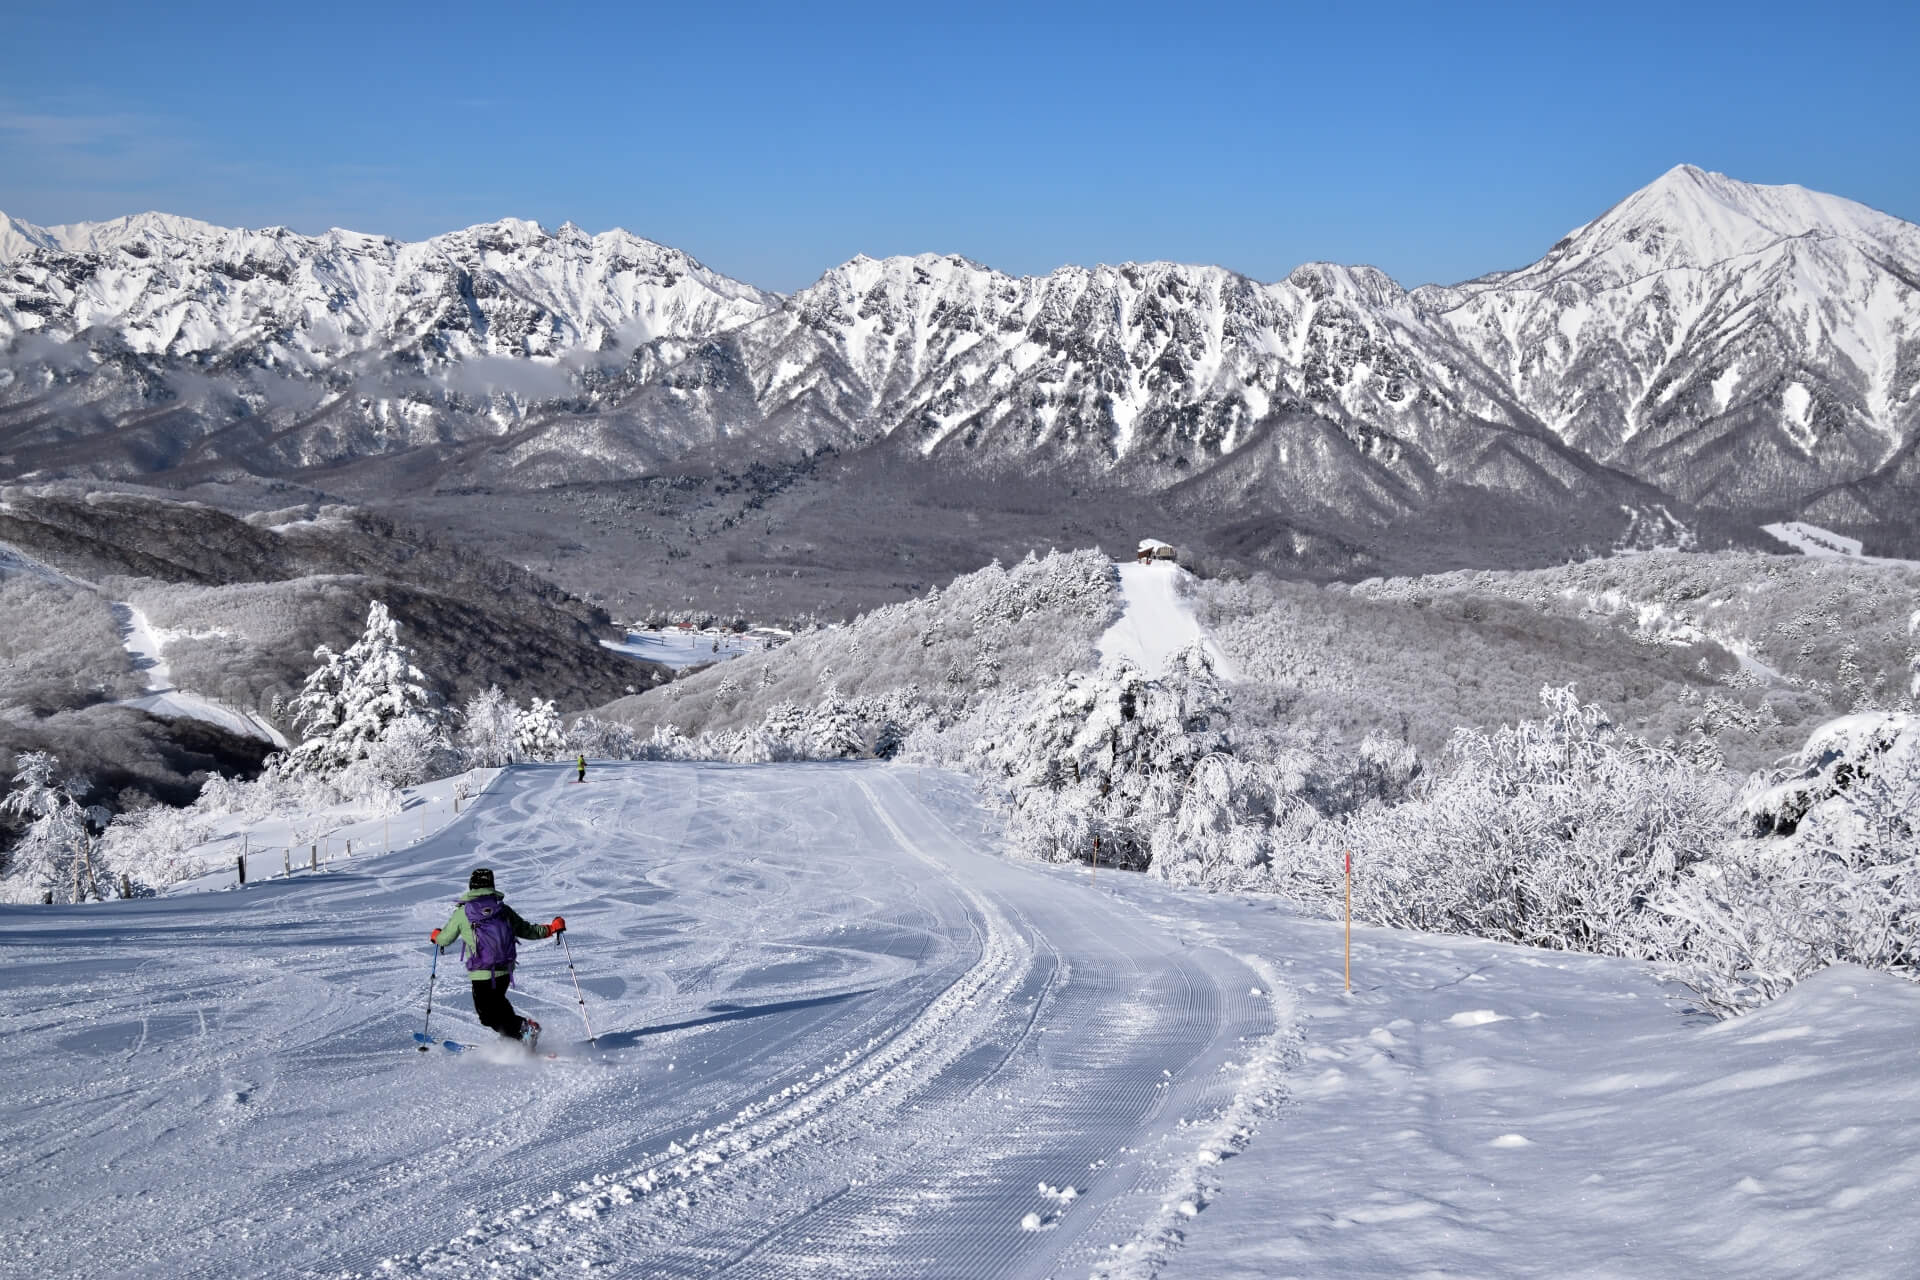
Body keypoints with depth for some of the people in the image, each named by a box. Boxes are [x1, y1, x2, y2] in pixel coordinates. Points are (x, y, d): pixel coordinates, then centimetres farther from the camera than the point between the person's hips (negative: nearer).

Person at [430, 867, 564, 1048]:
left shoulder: (462, 912, -2)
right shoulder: (503, 909, 5)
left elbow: (444, 940, 8)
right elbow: (527, 931, 11)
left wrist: (435, 935, 32)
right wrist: (552, 928, 26)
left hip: (481, 975, -4)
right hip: (505, 971, 4)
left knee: (489, 1016, 3)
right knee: (498, 1002, 30)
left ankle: (524, 1028, -18)